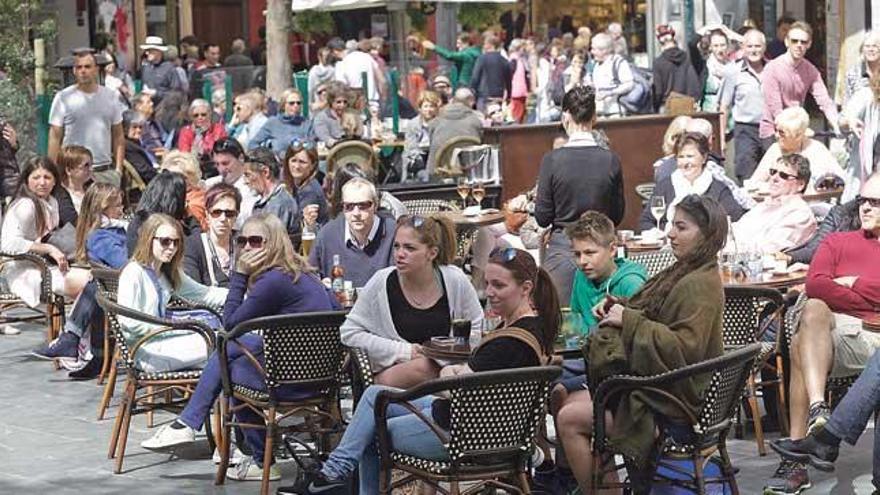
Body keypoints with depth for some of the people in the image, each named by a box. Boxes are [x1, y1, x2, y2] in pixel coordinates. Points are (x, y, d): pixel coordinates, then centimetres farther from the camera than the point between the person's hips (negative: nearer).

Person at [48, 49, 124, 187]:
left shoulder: (110, 96, 11)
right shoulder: (63, 98, 2)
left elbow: (118, 136, 14)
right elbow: (55, 137, 1)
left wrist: (118, 169, 6)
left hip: (106, 171, 3)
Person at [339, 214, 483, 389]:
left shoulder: (455, 280, -2)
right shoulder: (381, 282, -7)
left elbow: (478, 330, 12)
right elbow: (349, 334, -3)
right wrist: (403, 351, -11)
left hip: (446, 366, 1)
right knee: (423, 367, -35)